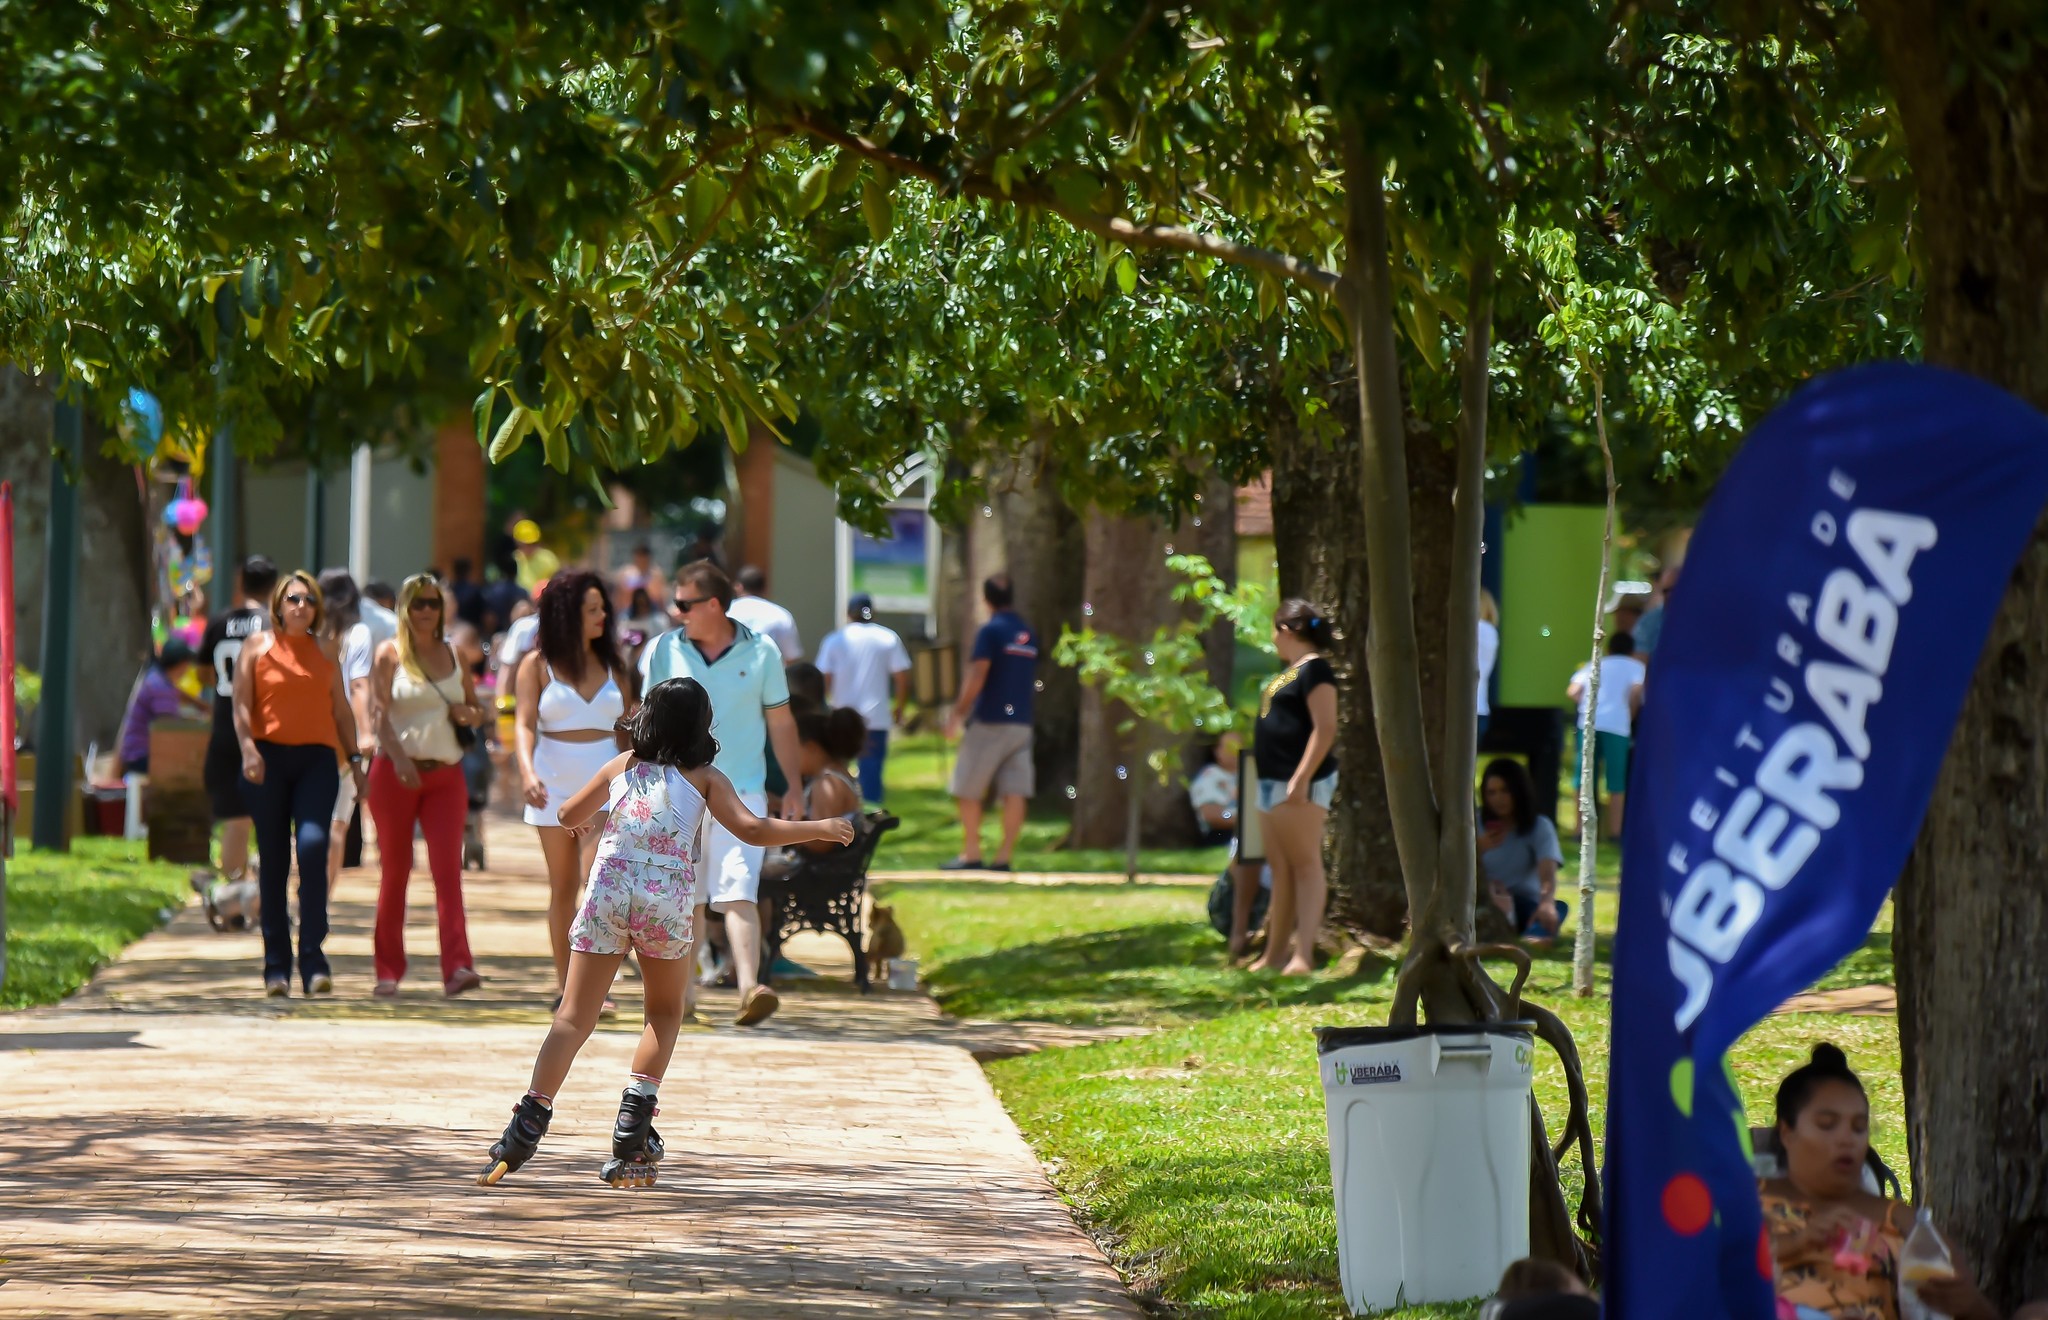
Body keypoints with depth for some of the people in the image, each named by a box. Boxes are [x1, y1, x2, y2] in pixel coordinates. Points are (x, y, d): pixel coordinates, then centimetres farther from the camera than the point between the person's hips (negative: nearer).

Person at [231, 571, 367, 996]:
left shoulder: (325, 651, 14)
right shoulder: (257, 646, 8)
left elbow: (341, 709, 19)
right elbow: (241, 703, 1)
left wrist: (355, 759, 14)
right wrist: (248, 749, -13)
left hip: (317, 758, 1)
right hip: (269, 757, -1)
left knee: (313, 844, -19)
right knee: (273, 859, 2)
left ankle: (313, 956, -16)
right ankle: (276, 965, 8)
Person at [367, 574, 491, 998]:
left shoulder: (454, 656, 13)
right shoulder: (390, 654, 1)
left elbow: (476, 710, 22)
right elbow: (379, 712, -10)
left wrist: (470, 715, -3)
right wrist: (398, 758, -25)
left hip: (446, 774, 2)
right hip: (396, 772, -2)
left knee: (448, 868, -11)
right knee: (395, 871, 3)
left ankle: (457, 967, -20)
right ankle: (388, 970, 11)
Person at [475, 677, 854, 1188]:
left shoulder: (621, 767, 13)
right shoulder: (705, 778, 5)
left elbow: (567, 816, 22)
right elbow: (752, 830, -6)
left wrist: (597, 818, 45)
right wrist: (818, 829, 3)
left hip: (607, 892, 1)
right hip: (668, 901, -1)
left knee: (574, 1018, 0)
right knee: (665, 1014, 19)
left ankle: (527, 1126, -14)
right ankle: (634, 1121, 4)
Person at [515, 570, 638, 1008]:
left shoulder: (613, 668, 9)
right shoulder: (537, 666, 2)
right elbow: (524, 721, -8)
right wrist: (527, 771, -25)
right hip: (554, 785, 0)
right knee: (562, 887, 7)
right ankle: (563, 981, 14)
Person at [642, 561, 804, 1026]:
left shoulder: (761, 652, 1)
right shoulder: (667, 651, 4)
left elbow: (781, 723, 8)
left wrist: (794, 789, 7)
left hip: (742, 791, -2)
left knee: (738, 892, -15)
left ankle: (749, 987, -27)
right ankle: (683, 988, 22)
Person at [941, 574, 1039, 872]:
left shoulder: (991, 631, -9)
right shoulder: (1029, 634, 12)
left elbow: (976, 678, -15)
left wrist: (957, 713, -9)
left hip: (990, 721, -6)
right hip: (1022, 722, 6)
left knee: (967, 791, 3)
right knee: (1015, 792, -1)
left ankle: (971, 854, 0)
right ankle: (1005, 856, -4)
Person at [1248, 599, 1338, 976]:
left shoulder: (1314, 670, -11)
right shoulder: (1289, 671, 19)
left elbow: (1325, 729, -20)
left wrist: (1302, 778, -25)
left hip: (1301, 784, -10)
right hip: (1273, 782, 10)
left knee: (1305, 864, -11)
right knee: (1280, 868, 12)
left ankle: (1303, 955, -15)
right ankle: (1274, 955, 16)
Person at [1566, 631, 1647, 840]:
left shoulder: (1593, 666, 22)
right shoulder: (1635, 667, 14)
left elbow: (1572, 691, 8)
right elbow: (1637, 690, -5)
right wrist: (1630, 714, 10)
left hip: (1589, 723, 3)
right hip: (1617, 726, -3)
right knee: (1617, 783, 4)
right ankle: (1615, 831, 1)